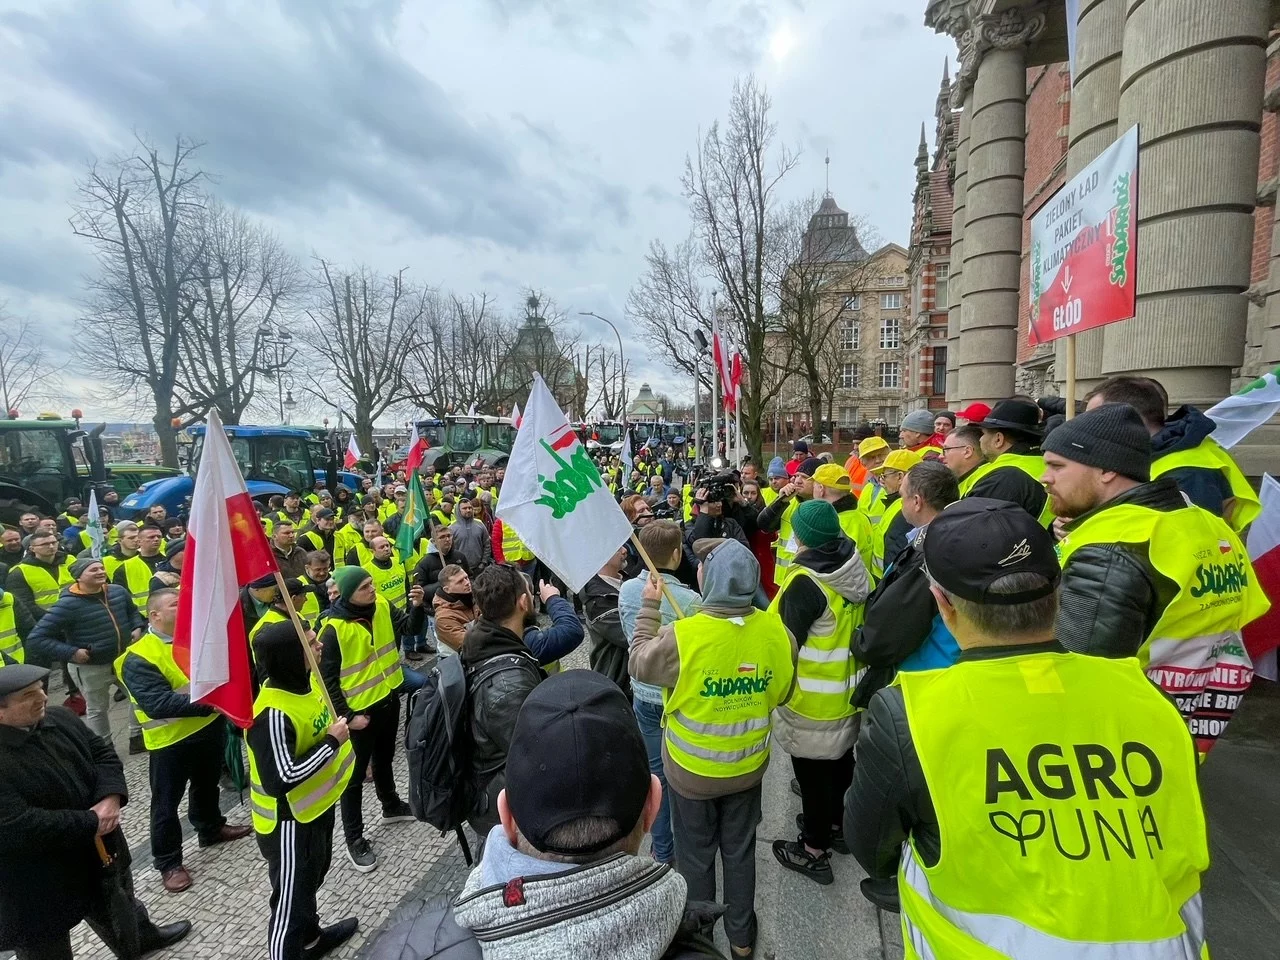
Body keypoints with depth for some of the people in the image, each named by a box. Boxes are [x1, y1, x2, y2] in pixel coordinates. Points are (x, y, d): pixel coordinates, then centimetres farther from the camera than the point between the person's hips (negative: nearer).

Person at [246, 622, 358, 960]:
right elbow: (280, 779, -34)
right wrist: (332, 742, -28)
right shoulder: (273, 713, -33)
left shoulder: (307, 680, -6)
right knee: (291, 899, 11)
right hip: (290, 821, -9)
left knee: (311, 879, 30)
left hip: (317, 805, 9)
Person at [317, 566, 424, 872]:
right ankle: (354, 839, 26)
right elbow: (326, 677, -18)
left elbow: (410, 628, -3)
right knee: (355, 775, 9)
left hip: (389, 697, 6)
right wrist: (346, 715, -17)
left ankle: (391, 806, 49)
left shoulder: (382, 606, -8)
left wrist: (417, 606, -23)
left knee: (384, 759, 27)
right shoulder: (334, 628, -24)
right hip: (360, 709, -6)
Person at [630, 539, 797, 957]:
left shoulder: (682, 636, -32)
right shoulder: (777, 631, -19)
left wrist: (649, 607, -3)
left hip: (692, 770, -3)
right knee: (740, 851, 25)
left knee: (696, 856, 22)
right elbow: (781, 693, -1)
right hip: (748, 767, 3)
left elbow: (639, 664, -11)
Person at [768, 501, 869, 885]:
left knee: (812, 772, 9)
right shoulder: (856, 570, -5)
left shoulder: (806, 582, -28)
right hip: (848, 691, 8)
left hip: (813, 699, -8)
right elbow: (862, 625, 8)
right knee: (840, 761, 25)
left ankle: (814, 850, 25)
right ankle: (838, 825, 46)